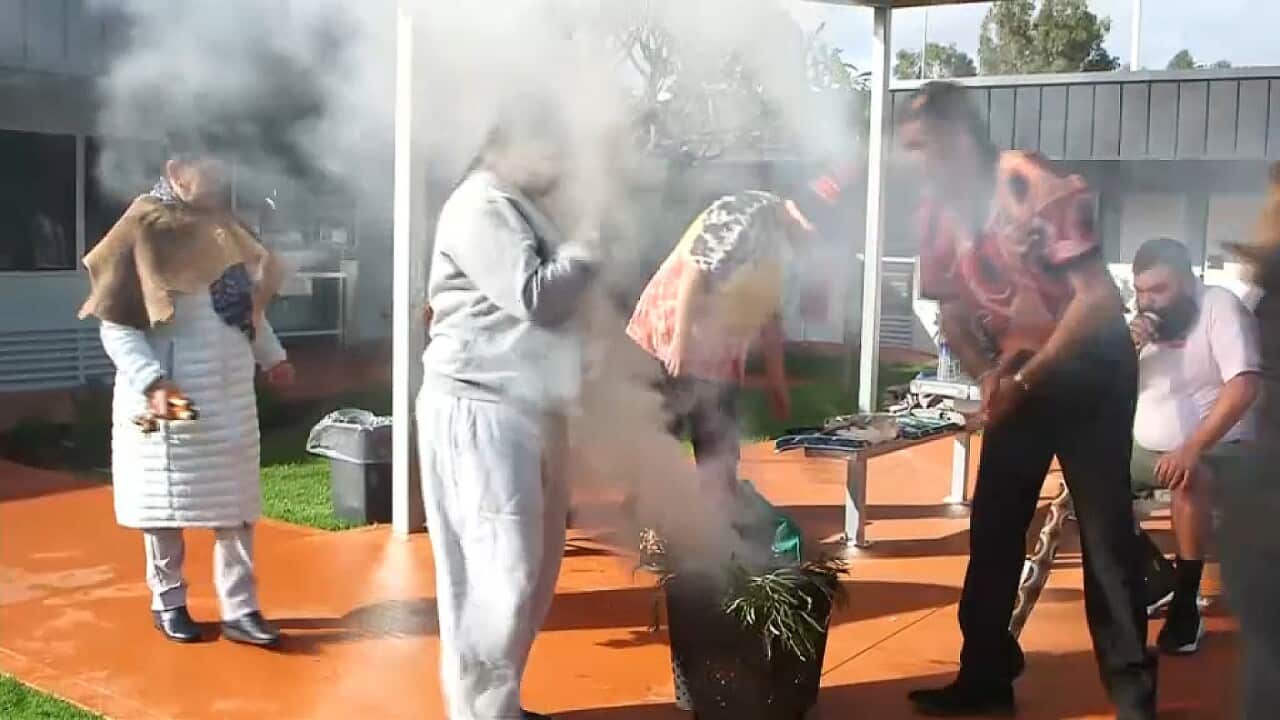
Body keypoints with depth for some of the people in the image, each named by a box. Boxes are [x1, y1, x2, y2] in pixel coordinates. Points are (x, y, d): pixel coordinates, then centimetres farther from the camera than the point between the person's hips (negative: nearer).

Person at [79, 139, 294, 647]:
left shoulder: (227, 230, 9)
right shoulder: (144, 232, -10)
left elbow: (251, 302, 21)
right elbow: (116, 325, -13)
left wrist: (273, 356, 9)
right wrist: (152, 382, -23)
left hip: (231, 395, 6)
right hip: (171, 397, -6)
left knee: (236, 504, 7)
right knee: (167, 502, 8)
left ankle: (240, 610, 14)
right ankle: (168, 601, 25)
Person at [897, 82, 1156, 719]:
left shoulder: (1037, 186, -21)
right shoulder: (937, 212, -1)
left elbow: (1097, 298, -21)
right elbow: (953, 311, 9)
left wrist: (1026, 379, -21)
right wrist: (988, 377, -8)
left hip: (1089, 368, -6)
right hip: (1017, 377, 6)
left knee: (1104, 531, -4)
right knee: (992, 531, 7)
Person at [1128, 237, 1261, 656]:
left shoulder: (1219, 306, -13)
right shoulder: (1146, 318, 6)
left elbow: (1244, 386, -25)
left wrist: (1191, 449, -33)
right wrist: (1125, 351, -16)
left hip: (1215, 448, -7)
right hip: (1147, 449, 7)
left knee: (1189, 481, -37)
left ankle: (1186, 604, -24)